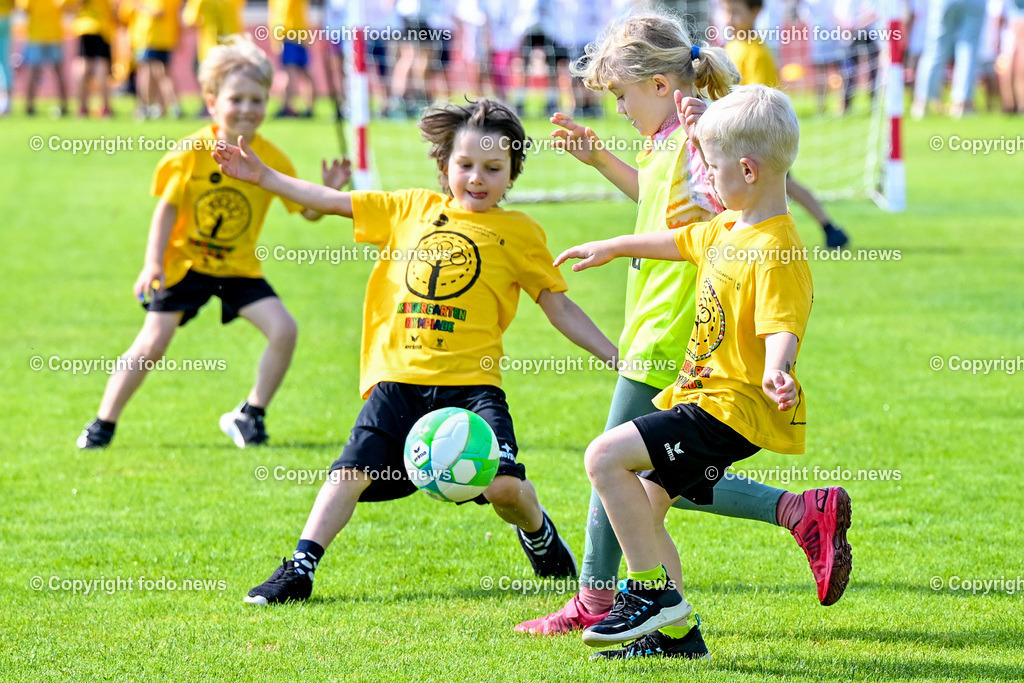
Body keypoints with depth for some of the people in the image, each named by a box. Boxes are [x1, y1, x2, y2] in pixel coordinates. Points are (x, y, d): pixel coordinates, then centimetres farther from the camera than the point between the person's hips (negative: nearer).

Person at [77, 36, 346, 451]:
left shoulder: (272, 159, -9)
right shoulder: (193, 152, -15)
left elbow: (308, 211, -2)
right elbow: (167, 208, -8)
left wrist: (328, 190, -24)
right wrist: (152, 264, -16)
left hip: (239, 268, 2)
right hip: (185, 262, -2)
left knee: (283, 330, -15)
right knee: (153, 342, -9)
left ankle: (249, 416, 4)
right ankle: (102, 424, 7)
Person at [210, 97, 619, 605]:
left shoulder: (520, 233, 8)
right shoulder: (412, 209, 13)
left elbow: (560, 308, 10)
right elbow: (334, 202, 16)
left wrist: (617, 358, 5)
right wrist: (263, 177, 10)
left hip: (471, 381, -2)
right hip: (399, 378, 2)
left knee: (503, 484, -16)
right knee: (353, 472, -9)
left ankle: (539, 535, 17)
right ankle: (299, 570, 0)